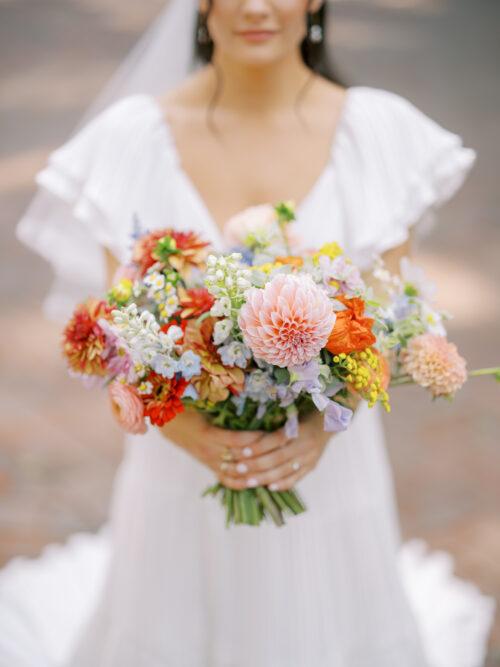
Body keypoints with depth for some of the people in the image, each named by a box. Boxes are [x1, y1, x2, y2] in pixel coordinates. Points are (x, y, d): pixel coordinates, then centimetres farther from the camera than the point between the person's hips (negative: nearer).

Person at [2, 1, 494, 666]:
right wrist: (181, 426, -24)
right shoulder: (133, 133, -9)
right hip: (182, 463, 0)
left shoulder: (378, 129, -8)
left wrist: (324, 424, -23)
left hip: (329, 462, 1)